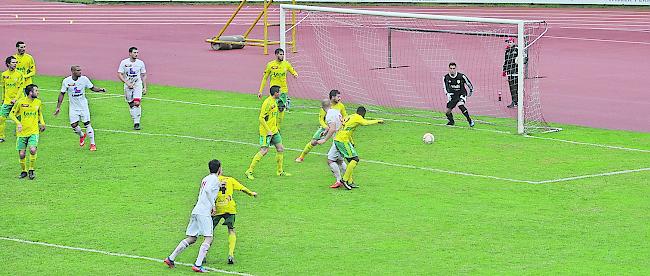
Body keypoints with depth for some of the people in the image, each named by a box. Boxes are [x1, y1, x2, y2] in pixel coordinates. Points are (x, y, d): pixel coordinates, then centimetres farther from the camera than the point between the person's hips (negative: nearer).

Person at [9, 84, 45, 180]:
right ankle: (23, 171, 24)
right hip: (22, 132, -1)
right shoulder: (20, 102, -8)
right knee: (21, 154, -1)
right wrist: (18, 123, -16)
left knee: (33, 150, -20)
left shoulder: (38, 102, 3)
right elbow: (12, 114, -1)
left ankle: (31, 171, 0)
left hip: (34, 131, 1)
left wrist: (42, 123, 5)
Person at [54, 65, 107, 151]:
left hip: (83, 106, -1)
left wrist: (100, 89, -19)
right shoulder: (66, 81, -8)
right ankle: (82, 135, 27)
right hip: (73, 107, 1)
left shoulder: (84, 79, -8)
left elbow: (92, 88, 2)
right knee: (74, 125, -6)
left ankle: (92, 144, 3)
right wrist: (58, 107, 0)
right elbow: (62, 94, 1)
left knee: (87, 124, -5)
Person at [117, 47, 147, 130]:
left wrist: (145, 87, 6)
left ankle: (137, 122, -14)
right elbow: (119, 74, -5)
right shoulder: (124, 62, -5)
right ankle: (135, 122, 15)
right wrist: (127, 83, -16)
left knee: (137, 103, -17)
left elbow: (143, 76, 10)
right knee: (131, 105, 3)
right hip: (128, 85, 0)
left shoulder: (140, 63, 1)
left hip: (138, 84, 0)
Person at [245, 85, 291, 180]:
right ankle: (249, 171, -6)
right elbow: (261, 118, -22)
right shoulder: (267, 103, -19)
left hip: (274, 130, 10)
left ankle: (280, 171, 23)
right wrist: (268, 131, -23)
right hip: (266, 131, -10)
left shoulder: (274, 101, 11)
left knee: (280, 149, 11)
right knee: (264, 150, -12)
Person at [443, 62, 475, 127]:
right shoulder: (446, 77, -7)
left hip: (461, 93, -4)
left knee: (460, 105, -33)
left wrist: (471, 91, 12)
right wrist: (448, 94, -11)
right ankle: (451, 121, 33)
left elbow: (468, 83, 0)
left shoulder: (461, 76, -16)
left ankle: (470, 120, -23)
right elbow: (445, 87, 4)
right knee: (448, 111, 0)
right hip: (453, 95, 4)